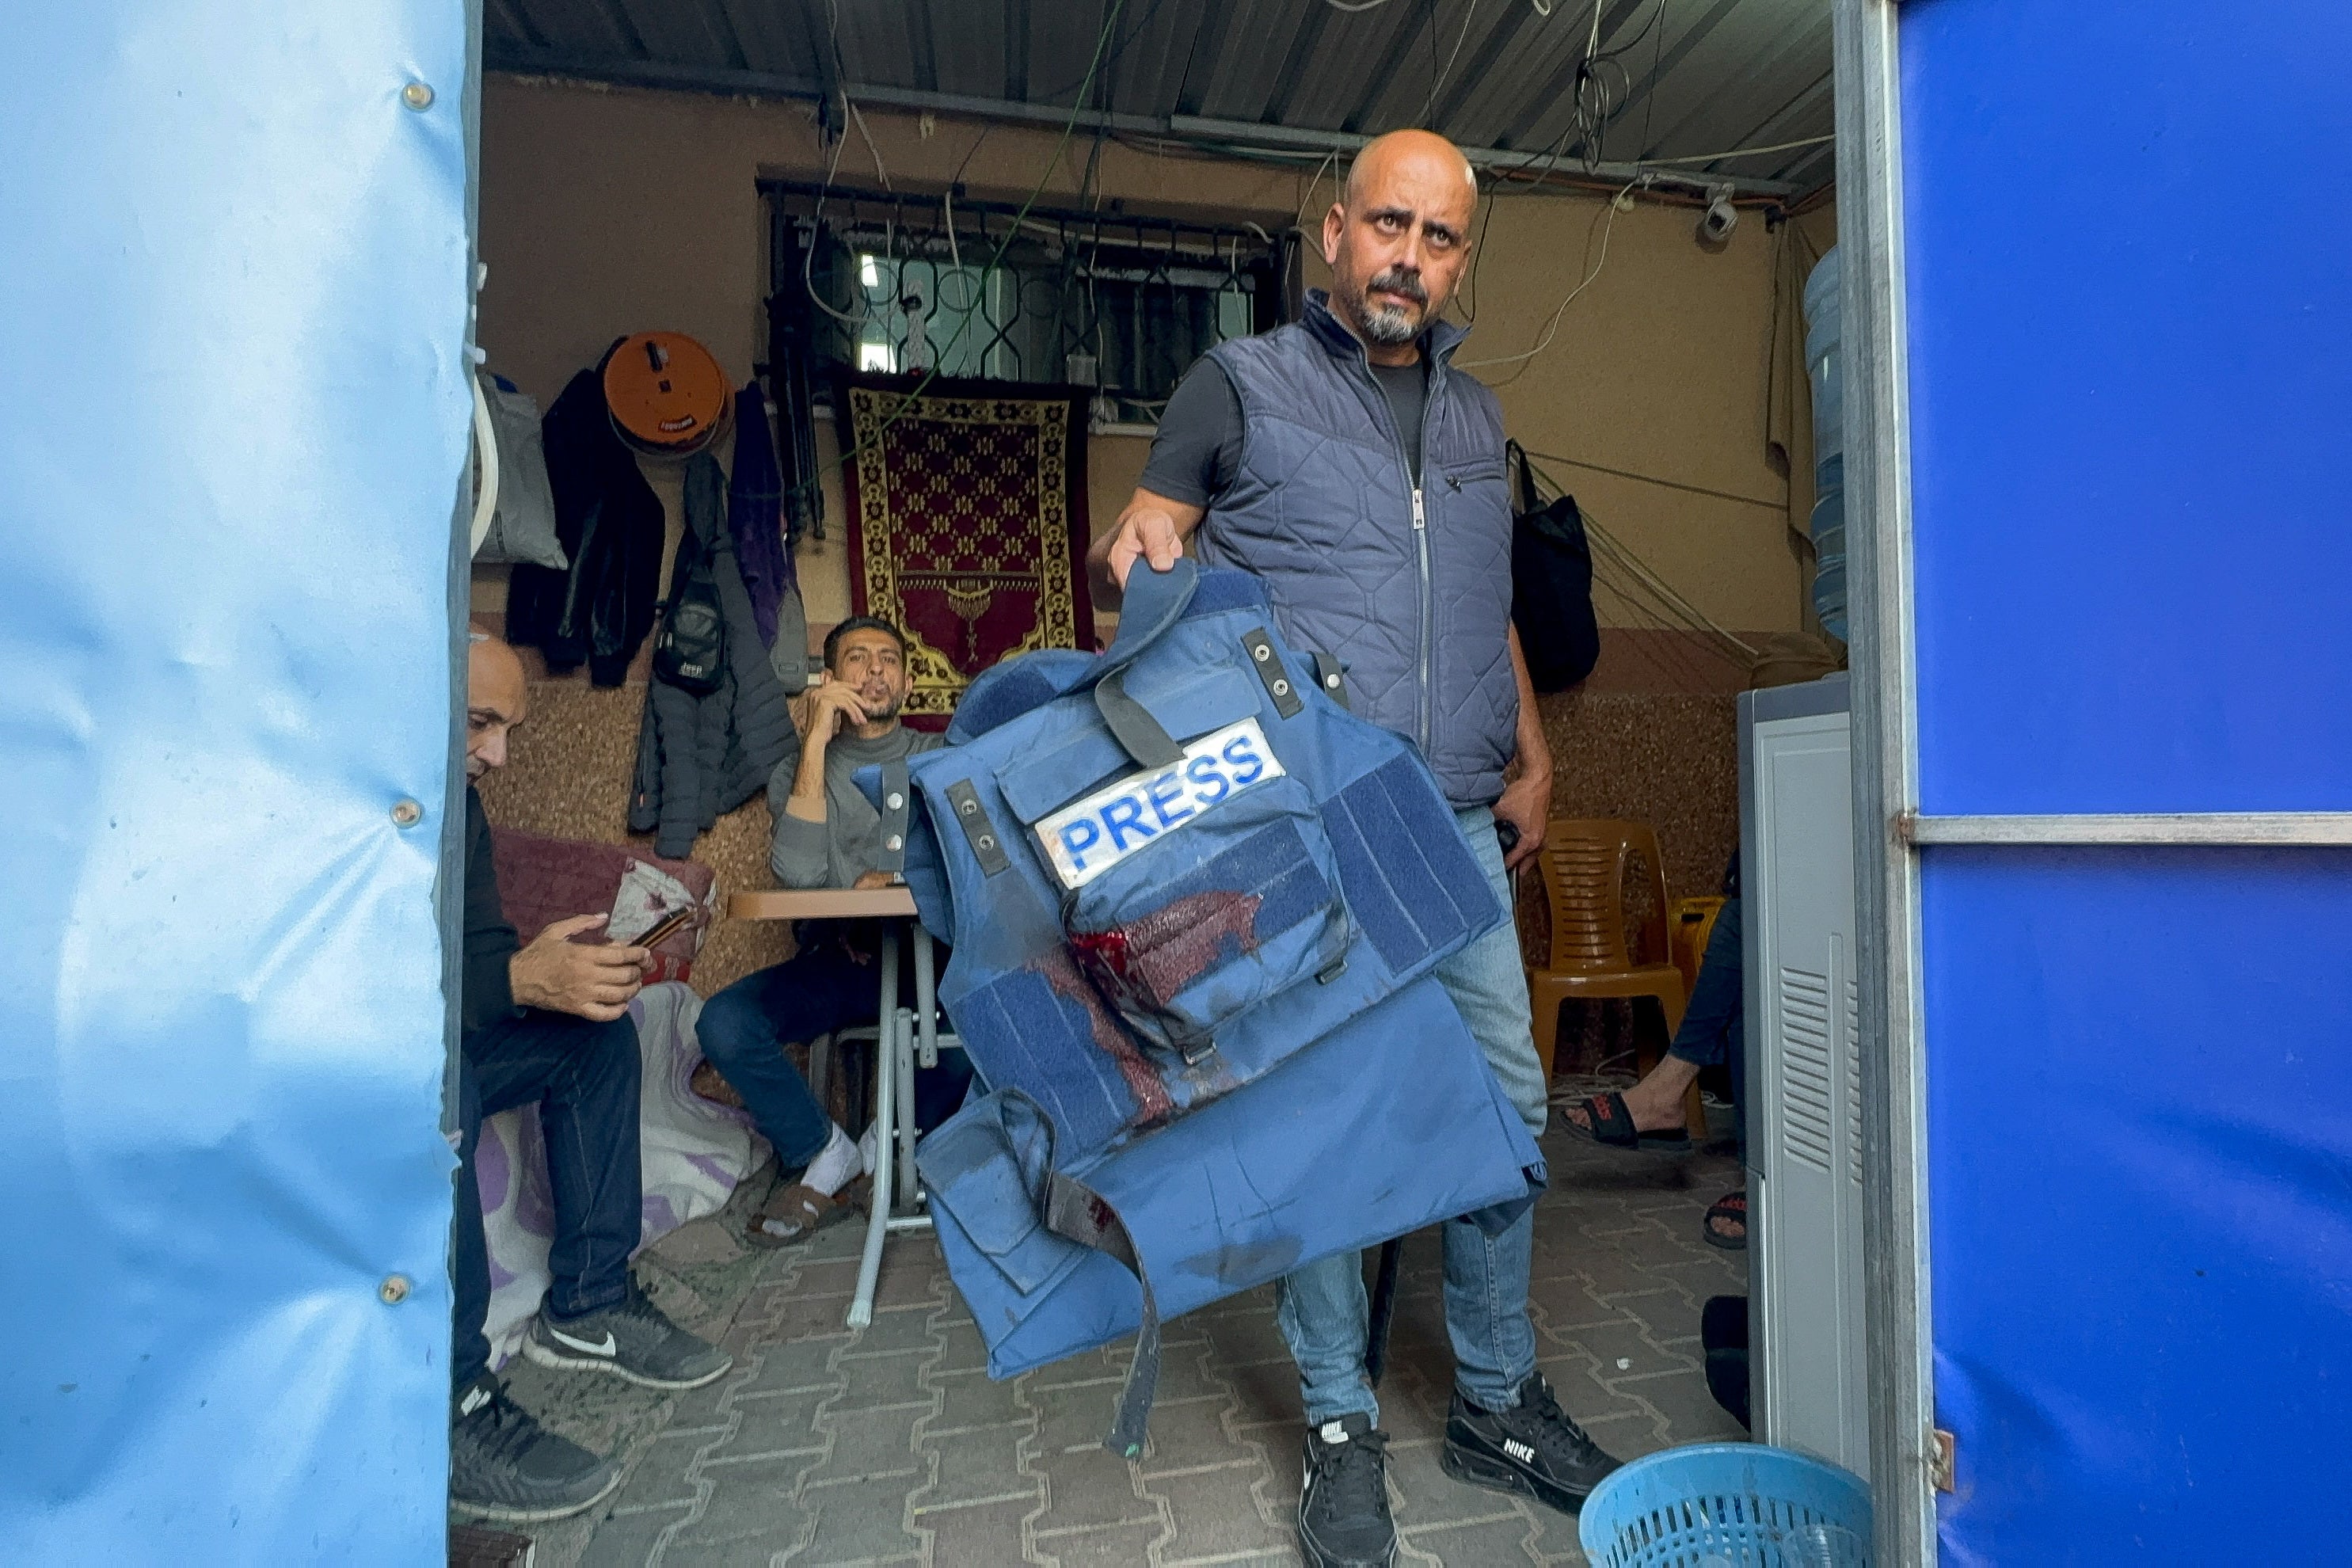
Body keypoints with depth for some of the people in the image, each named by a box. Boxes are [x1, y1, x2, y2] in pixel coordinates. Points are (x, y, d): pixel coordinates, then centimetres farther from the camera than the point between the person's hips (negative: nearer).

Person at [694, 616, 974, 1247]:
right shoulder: (797, 773, 12)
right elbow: (800, 872, -9)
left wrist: (880, 883, -10)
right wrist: (816, 743, -10)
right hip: (839, 960, 1)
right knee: (724, 1022, -25)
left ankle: (887, 1148, -8)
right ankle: (824, 1155, -2)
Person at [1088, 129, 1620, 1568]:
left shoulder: (1476, 417, 20)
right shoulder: (1242, 383, 5)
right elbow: (1135, 547, 4)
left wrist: (1533, 762, 16)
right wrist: (1136, 554, -19)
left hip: (1457, 827, 5)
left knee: (1505, 1096, 7)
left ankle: (1499, 1401, 28)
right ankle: (1344, 1427, 21)